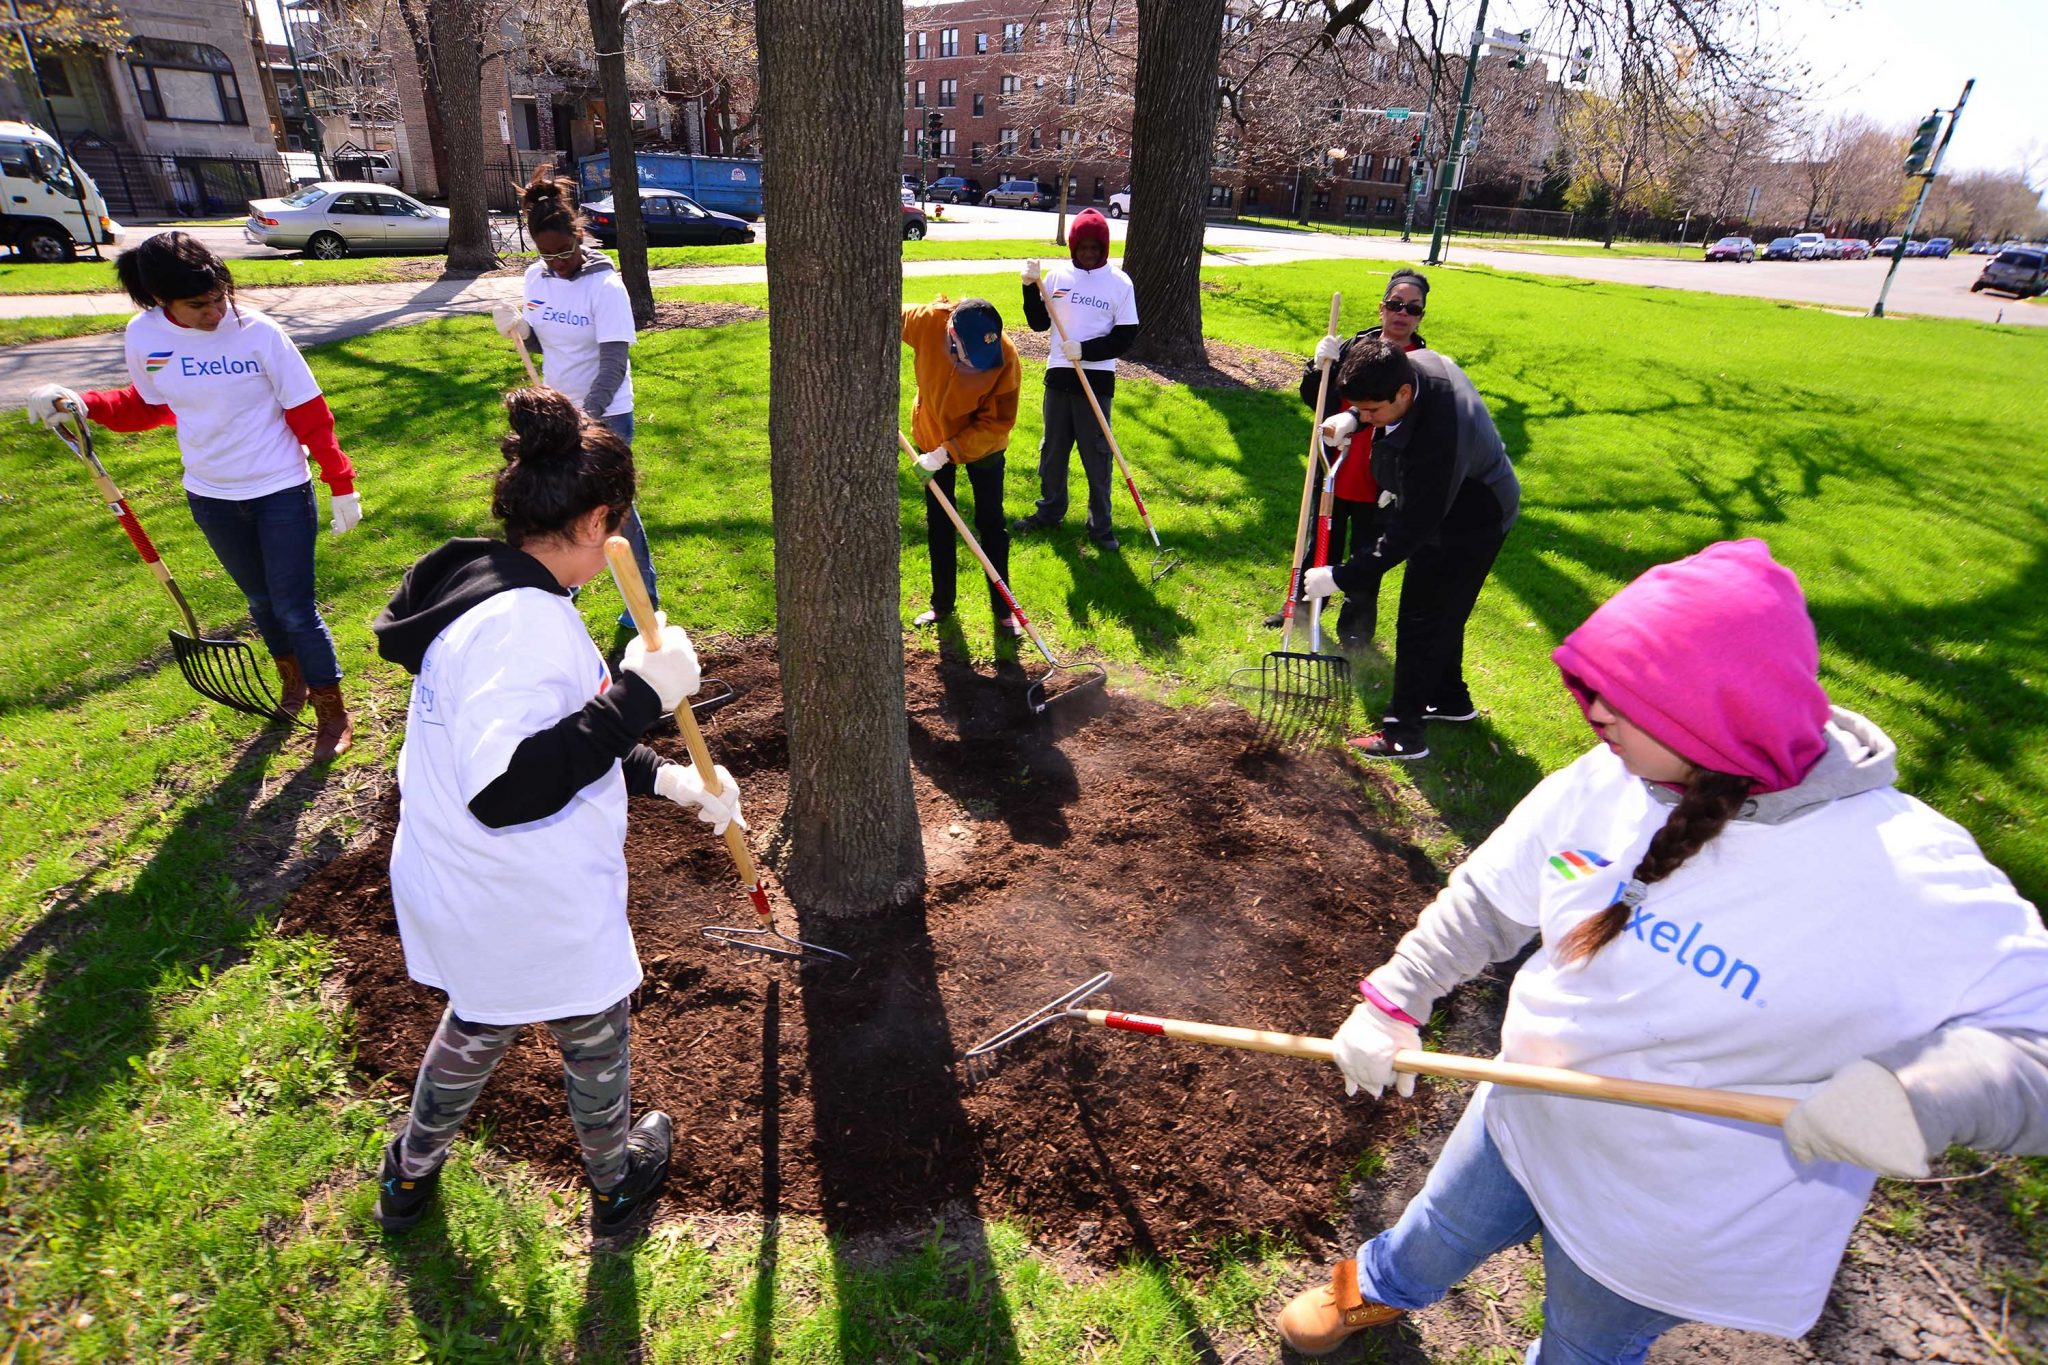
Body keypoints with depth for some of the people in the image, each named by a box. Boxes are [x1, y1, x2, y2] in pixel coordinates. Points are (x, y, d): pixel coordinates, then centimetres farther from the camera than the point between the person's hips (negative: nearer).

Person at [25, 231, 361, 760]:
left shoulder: (258, 332, -16)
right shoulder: (143, 337, -5)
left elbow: (309, 413, -11)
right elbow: (151, 405, 12)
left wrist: (341, 486, -12)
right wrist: (82, 404, -5)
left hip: (281, 493, -4)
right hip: (211, 498, 4)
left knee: (295, 608, -2)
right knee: (261, 600, 17)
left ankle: (333, 714, 11)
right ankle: (291, 676, 42)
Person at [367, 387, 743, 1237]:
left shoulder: (481, 591, 2)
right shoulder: (527, 623, -31)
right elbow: (505, 791, -39)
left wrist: (663, 779, 11)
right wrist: (639, 694, -36)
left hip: (454, 891, 9)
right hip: (537, 914, -8)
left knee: (480, 1019, 34)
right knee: (594, 1039, 21)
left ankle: (412, 1170, 58)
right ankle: (617, 1182, 48)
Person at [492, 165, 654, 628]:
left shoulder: (605, 285, -17)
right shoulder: (535, 277, 2)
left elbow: (614, 361, -24)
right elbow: (543, 341, 13)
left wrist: (589, 413, -35)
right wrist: (518, 329, -10)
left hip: (605, 413, -6)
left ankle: (644, 597, 13)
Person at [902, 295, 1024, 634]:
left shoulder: (1006, 361, -32)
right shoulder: (926, 322, -27)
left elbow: (995, 425, -27)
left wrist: (948, 452, -33)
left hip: (983, 445, -2)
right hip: (932, 438, 3)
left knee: (991, 524, 4)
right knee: (938, 524, 11)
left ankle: (1002, 607, 18)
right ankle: (941, 603, 26)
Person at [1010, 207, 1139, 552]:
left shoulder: (1119, 282, -4)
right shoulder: (1058, 275, 4)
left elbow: (1125, 337, -6)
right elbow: (1039, 323, 8)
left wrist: (1084, 349, -17)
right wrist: (1031, 288, -7)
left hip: (1096, 379, -3)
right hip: (1059, 375, 3)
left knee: (1097, 453, 0)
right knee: (1052, 448, 12)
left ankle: (1100, 524, 10)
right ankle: (1050, 511, 29)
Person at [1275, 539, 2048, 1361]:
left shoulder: (1909, 876, -31)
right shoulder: (1607, 782, -17)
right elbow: (1488, 900, -6)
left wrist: (1923, 1094, -44)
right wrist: (1393, 1002, -8)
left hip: (1675, 1226, -3)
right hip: (1526, 1120, 4)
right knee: (1438, 1238, 29)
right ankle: (1375, 1291, 63)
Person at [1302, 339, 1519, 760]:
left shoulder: (1436, 441, -42)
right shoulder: (1416, 361, -16)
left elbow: (1409, 533, -36)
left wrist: (1341, 578, -35)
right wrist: (1351, 420, -2)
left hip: (1468, 525, -10)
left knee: (1421, 621, -3)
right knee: (1443, 611, 22)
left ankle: (1402, 732, 8)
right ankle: (1450, 699, 41)